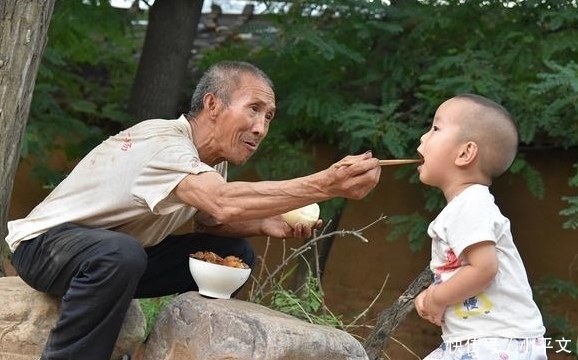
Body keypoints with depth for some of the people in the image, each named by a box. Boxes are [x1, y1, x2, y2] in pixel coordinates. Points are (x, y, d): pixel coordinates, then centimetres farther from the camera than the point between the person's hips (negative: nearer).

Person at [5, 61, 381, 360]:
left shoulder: (211, 156, -4)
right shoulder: (162, 144, -31)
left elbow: (207, 220, 8)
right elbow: (225, 204, -47)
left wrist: (265, 223, -12)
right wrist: (327, 184, -51)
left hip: (119, 254, 9)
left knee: (236, 253, 0)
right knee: (120, 254, -41)